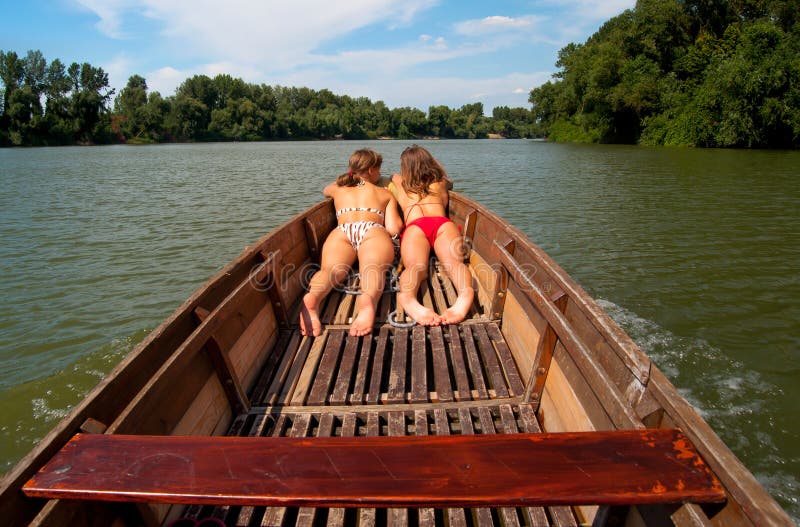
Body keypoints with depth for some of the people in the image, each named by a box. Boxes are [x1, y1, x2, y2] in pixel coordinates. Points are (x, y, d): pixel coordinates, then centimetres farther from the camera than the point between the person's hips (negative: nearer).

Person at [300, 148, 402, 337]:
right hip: (373, 231, -2)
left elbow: (325, 190, 65)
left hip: (341, 232, 2)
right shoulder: (385, 193, 30)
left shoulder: (338, 189, 37)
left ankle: (312, 297, -57)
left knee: (330, 269, -22)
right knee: (374, 269, -28)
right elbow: (393, 228, 15)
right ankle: (369, 299, -64)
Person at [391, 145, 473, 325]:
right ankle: (465, 294, -59)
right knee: (454, 262, -25)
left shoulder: (399, 182, 34)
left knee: (415, 266, -28)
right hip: (443, 223, 1)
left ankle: (408, 298, -62)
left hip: (414, 226, -1)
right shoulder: (440, 183, 36)